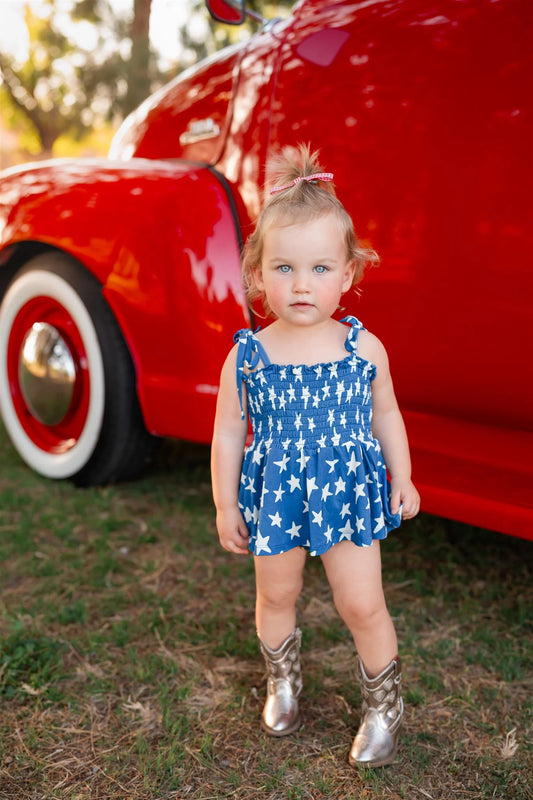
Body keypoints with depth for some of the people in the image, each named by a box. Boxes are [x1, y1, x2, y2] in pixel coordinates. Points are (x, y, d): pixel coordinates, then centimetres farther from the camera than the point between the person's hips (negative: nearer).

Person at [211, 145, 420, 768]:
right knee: (276, 597, 18)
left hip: (349, 493, 0)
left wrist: (402, 478, 9)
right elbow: (228, 433, -3)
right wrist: (225, 506, 0)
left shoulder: (364, 348, -10)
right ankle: (283, 681, 47)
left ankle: (383, 706, 30)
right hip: (274, 498, 1)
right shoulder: (245, 356, -12)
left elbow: (386, 416, 5)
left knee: (362, 604, 5)